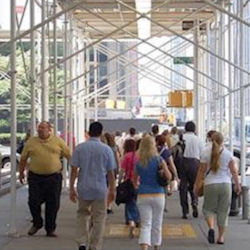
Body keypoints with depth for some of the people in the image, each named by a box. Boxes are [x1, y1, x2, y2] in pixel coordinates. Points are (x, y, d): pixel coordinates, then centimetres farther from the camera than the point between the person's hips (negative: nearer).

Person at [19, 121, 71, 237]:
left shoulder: (58, 141, 2)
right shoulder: (31, 141, 4)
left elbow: (69, 156, 7)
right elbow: (23, 158, 13)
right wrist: (21, 172, 14)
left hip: (53, 177, 0)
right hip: (35, 177, 0)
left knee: (53, 204, 3)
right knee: (34, 202, -2)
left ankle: (50, 229, 17)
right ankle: (37, 224, 23)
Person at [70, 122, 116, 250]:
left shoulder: (79, 148, -3)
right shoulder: (107, 149, -5)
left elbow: (74, 170, -4)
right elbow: (110, 173, -2)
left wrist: (71, 189, 2)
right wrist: (112, 190, 8)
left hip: (83, 188, 1)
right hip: (100, 189, -1)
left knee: (83, 215, 18)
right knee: (99, 219, 9)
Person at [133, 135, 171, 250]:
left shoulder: (138, 162, 3)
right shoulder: (159, 160, -6)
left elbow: (134, 181, 14)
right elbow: (169, 176, -8)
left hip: (142, 196, 1)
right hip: (158, 195, -1)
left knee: (145, 225, -1)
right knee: (157, 224, 14)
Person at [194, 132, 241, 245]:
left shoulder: (206, 152, -4)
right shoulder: (227, 153, -1)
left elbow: (202, 170, -4)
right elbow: (233, 171, 0)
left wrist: (197, 184, 4)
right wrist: (237, 184, 9)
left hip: (210, 184, -1)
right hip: (225, 184, 1)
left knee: (208, 208, 12)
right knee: (223, 211, 9)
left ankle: (211, 227, -15)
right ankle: (221, 237, 12)